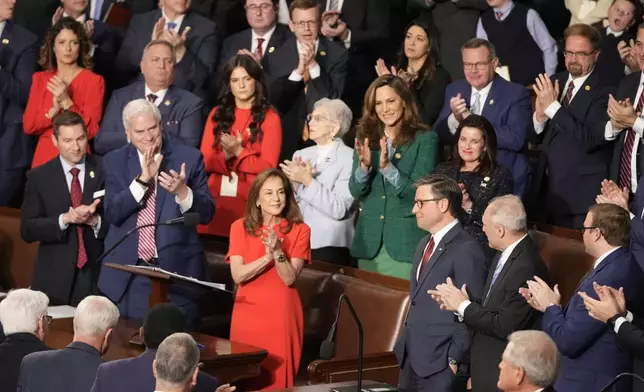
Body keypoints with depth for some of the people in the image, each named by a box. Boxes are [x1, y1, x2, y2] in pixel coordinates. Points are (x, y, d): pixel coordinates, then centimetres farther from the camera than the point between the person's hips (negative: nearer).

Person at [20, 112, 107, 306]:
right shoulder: (39, 177, 3)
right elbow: (27, 230, -2)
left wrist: (95, 221, -18)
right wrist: (65, 219, -17)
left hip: (98, 275, 0)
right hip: (55, 279, 0)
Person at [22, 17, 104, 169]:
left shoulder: (94, 81, -4)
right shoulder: (40, 79, 7)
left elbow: (91, 130, -10)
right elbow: (28, 126, 1)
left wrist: (66, 102, -20)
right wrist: (53, 110, -15)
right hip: (44, 156, 3)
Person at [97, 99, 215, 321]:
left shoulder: (189, 158, 0)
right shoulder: (114, 161, 5)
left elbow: (207, 214, -2)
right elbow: (112, 213, -7)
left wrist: (182, 191, -21)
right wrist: (143, 179, -18)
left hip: (176, 269, -1)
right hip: (127, 274, 1)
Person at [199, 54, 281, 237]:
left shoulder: (269, 117, 3)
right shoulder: (217, 114, 12)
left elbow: (268, 167, -3)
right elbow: (205, 160, 7)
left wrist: (239, 153, -14)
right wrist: (226, 155, -12)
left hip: (250, 199, -2)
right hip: (215, 196, 3)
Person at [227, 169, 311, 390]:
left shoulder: (299, 230, -1)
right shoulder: (240, 228, 2)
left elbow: (289, 278, -9)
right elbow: (238, 275, -8)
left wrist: (278, 252, -24)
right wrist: (268, 256, -19)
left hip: (281, 315, -1)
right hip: (248, 315, 1)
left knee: (278, 379, -1)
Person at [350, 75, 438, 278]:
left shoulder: (425, 139, -4)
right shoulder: (366, 139, 7)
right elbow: (356, 192, 3)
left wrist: (387, 167, -24)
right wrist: (364, 166, -16)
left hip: (406, 243, -4)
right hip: (370, 242, 4)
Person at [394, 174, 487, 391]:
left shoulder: (466, 250, -13)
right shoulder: (424, 245, 17)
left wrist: (456, 359, -16)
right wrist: (405, 345, 14)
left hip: (441, 366, -8)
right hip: (411, 360, 8)